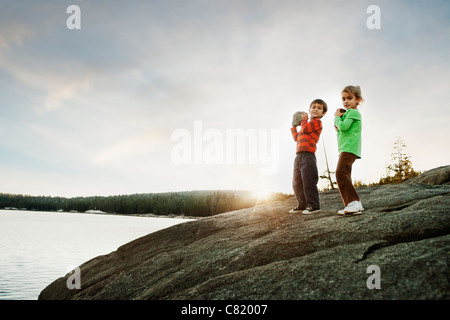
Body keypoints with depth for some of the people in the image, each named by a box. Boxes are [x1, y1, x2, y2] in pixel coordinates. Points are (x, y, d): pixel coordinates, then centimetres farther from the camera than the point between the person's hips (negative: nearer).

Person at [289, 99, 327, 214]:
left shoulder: (317, 122, 1)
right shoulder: (307, 125, 29)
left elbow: (304, 129, -12)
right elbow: (297, 138, 34)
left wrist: (304, 120, 6)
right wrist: (294, 126, 34)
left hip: (308, 156, -9)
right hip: (299, 156, 10)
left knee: (308, 181, -12)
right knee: (297, 183, 12)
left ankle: (313, 205, -6)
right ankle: (302, 205, 21)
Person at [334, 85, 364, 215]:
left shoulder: (353, 112, -5)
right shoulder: (348, 113, 25)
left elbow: (343, 127, -19)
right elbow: (340, 129, 27)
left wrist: (337, 117, -1)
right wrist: (338, 120, 10)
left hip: (349, 148, -11)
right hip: (345, 149, 11)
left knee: (341, 173, -23)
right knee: (345, 176, 6)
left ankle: (354, 202, -28)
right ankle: (352, 205, 5)